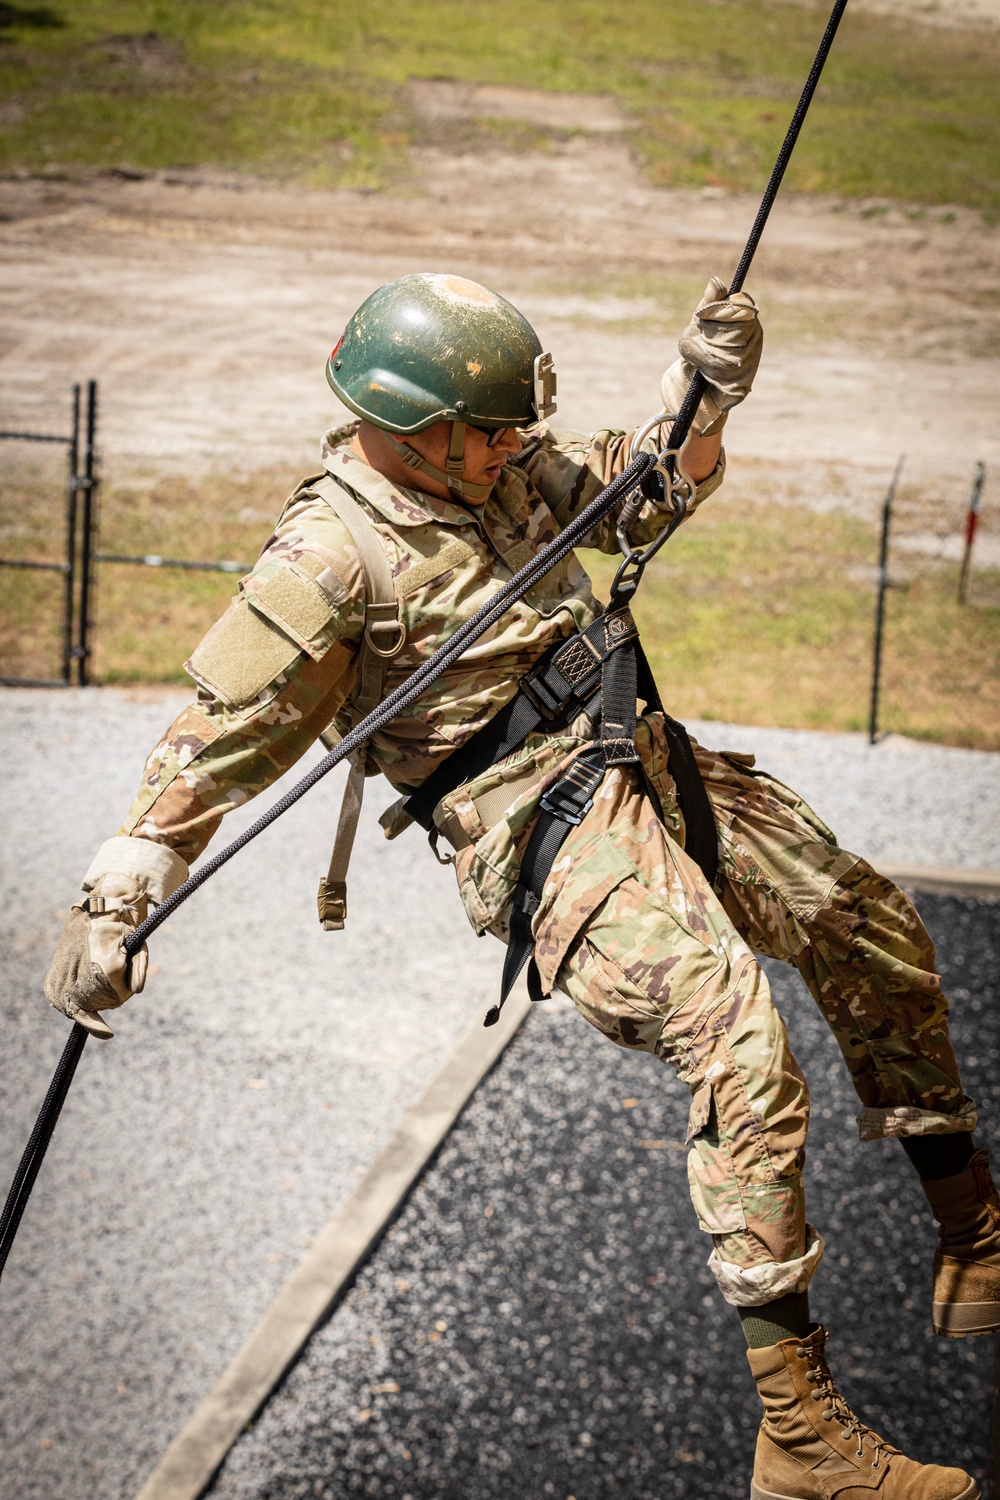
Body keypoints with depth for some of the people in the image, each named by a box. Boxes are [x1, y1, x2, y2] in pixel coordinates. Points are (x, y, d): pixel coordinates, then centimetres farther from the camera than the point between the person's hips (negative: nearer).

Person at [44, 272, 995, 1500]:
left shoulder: (505, 466, 5)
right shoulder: (331, 557, -17)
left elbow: (651, 496, 20)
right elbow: (216, 742, -16)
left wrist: (705, 389, 1)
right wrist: (111, 905, -21)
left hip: (644, 760, 9)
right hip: (546, 832, -9)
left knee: (874, 935, 14)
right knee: (743, 1052, -24)